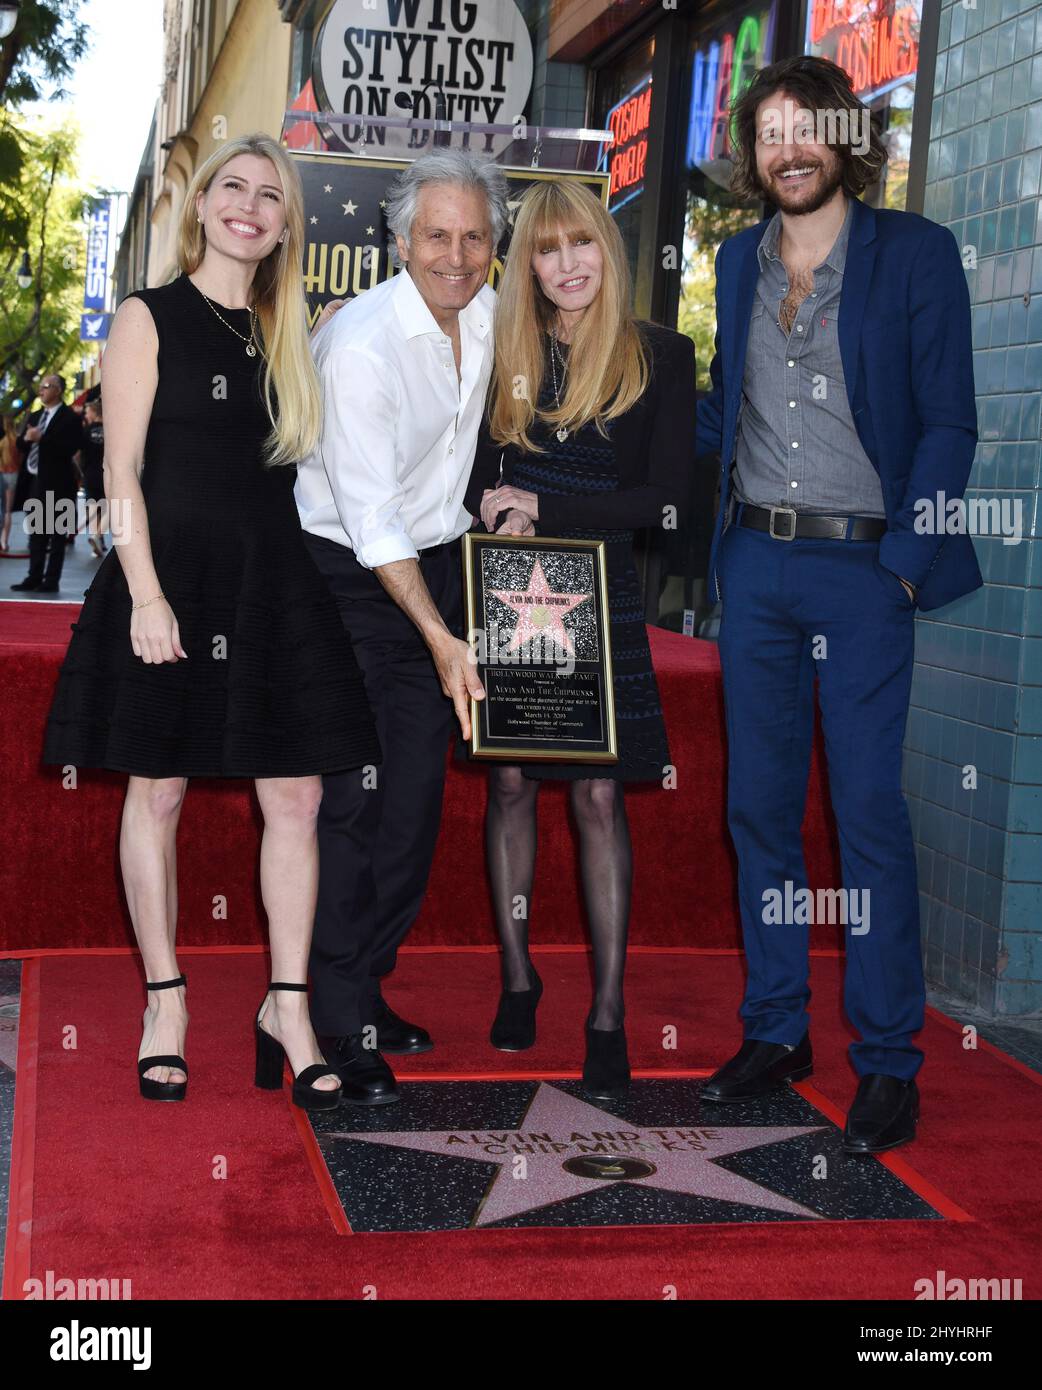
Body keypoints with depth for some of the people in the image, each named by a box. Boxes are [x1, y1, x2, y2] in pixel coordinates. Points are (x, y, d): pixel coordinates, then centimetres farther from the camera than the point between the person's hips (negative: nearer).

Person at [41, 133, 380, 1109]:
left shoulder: (287, 334, 15)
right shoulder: (149, 320, 1)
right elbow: (123, 472, -6)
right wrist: (146, 594, -14)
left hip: (275, 582, 5)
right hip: (173, 576, -4)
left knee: (296, 797, 1)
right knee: (158, 791, 4)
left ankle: (287, 1005, 11)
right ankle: (165, 1002, 17)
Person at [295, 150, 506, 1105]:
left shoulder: (488, 317, 1)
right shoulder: (361, 343, -21)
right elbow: (369, 514, -23)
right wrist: (439, 638, -26)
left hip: (436, 560, 7)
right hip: (349, 573, -6)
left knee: (418, 792, 6)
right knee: (349, 793, -9)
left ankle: (367, 986, 19)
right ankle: (338, 1026, 0)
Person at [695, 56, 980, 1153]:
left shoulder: (915, 253, 0)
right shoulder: (738, 261, 14)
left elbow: (948, 423, -3)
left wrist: (902, 558, -12)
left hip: (862, 568, -5)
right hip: (756, 563, 5)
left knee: (869, 812, -6)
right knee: (758, 804, 8)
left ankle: (887, 1062, 4)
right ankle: (774, 1031, 20)